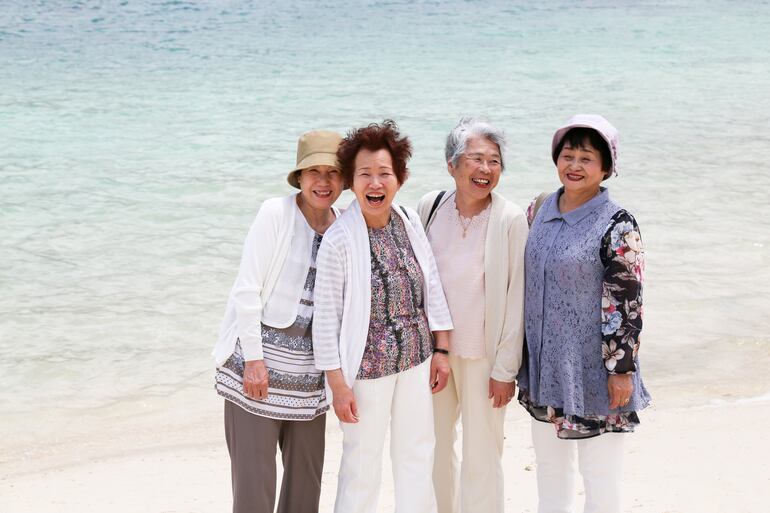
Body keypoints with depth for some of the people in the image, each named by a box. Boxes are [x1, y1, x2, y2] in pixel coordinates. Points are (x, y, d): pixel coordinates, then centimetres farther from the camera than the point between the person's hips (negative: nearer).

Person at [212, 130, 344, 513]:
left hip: (308, 370, 5)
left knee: (307, 475, 11)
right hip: (259, 360, -5)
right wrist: (253, 359, -14)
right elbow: (247, 289, -10)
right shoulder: (275, 213, -9)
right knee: (254, 478, -3)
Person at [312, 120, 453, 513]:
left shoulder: (410, 222, -1)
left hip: (417, 360, 5)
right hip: (368, 365, -5)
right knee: (363, 462, 6)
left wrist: (441, 350, 8)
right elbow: (326, 318, -13)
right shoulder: (338, 240, -17)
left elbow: (432, 287, 7)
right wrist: (338, 385, -12)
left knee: (417, 455, 16)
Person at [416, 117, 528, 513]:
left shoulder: (511, 219, -12)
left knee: (482, 458, 1)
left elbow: (516, 298, -10)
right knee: (434, 448, 16)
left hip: (483, 356, -4)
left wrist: (506, 369, -10)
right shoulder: (430, 206, 0)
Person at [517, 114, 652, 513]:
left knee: (599, 471, 6)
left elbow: (626, 303, -14)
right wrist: (523, 352, 15)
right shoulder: (540, 211, 4)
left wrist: (621, 369, -16)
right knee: (549, 462, 19)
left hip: (593, 367, -6)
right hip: (545, 363, 6)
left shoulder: (617, 226, -14)